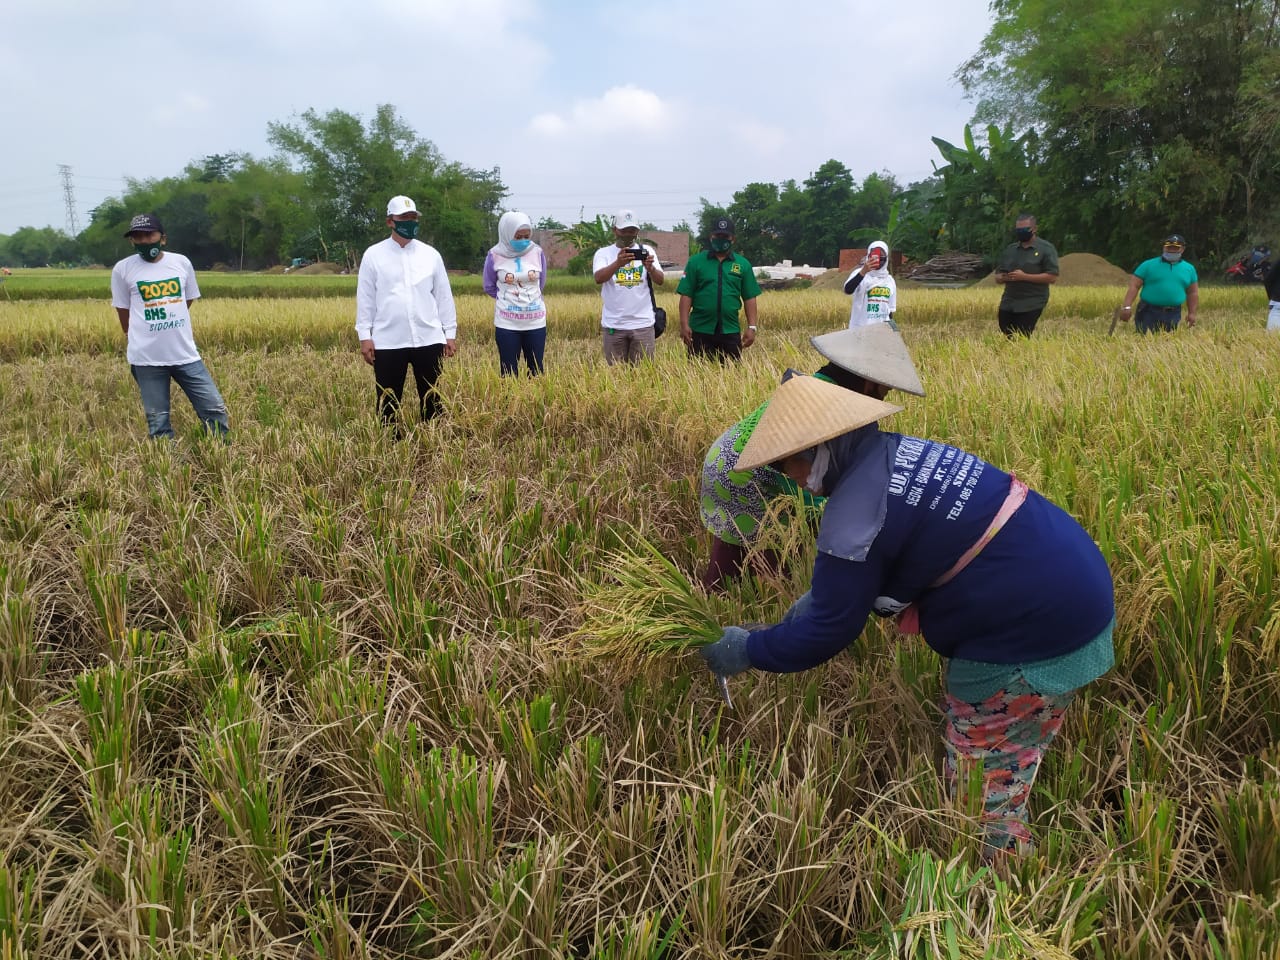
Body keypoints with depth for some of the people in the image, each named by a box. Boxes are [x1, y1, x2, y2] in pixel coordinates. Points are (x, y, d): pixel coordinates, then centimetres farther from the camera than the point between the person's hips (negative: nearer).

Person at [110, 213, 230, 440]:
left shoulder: (181, 262, 4)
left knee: (215, 410, 1)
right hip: (146, 358, -2)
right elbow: (123, 309, 9)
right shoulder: (122, 269, -2)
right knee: (158, 421, 5)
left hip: (185, 354, 2)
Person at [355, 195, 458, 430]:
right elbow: (365, 298, 3)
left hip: (429, 340, 2)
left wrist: (450, 333, 7)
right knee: (388, 402, 4)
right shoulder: (373, 255, 2)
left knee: (432, 400, 8)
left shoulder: (430, 254, 7)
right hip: (388, 342, -1)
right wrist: (364, 336, -2)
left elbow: (443, 296, 9)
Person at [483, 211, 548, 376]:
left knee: (536, 371, 6)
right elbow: (489, 287, 7)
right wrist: (507, 298, 7)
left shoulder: (537, 252, -1)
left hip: (535, 322, 2)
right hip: (507, 324, -1)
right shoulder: (495, 255, -6)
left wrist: (528, 298, 9)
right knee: (509, 373, 2)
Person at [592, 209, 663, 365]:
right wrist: (618, 263, -35)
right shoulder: (603, 253, 1)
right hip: (614, 324, 0)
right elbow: (599, 278, -17)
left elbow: (660, 280, -6)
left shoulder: (646, 251, 5)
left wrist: (650, 267, -28)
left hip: (642, 323, 1)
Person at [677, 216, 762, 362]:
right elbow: (686, 295, 0)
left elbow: (749, 298, 7)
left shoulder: (742, 264, 8)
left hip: (731, 332, 1)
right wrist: (684, 324, -8)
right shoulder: (696, 262, 3)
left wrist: (752, 327, 0)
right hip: (700, 331, -1)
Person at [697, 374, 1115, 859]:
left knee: (984, 796, 6)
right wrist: (820, 596, 22)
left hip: (1034, 638, -10)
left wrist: (747, 650, 2)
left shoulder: (855, 515, -20)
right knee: (998, 780, 20)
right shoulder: (899, 454, 7)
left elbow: (830, 631, -11)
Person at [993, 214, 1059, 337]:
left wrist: (1024, 276, -18)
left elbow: (1052, 277, -11)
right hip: (1007, 304, 6)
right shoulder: (1010, 249, 14)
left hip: (1031, 305, -6)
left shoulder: (1046, 249, -3)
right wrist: (1003, 278, -10)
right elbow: (997, 277, 17)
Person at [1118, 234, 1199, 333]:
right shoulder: (1148, 265, 1)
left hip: (1173, 315, 3)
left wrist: (1192, 313, 8)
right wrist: (1127, 306, -16)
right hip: (1148, 312, -3)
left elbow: (1193, 293, 16)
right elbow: (1133, 286, -4)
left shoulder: (1189, 269, 12)